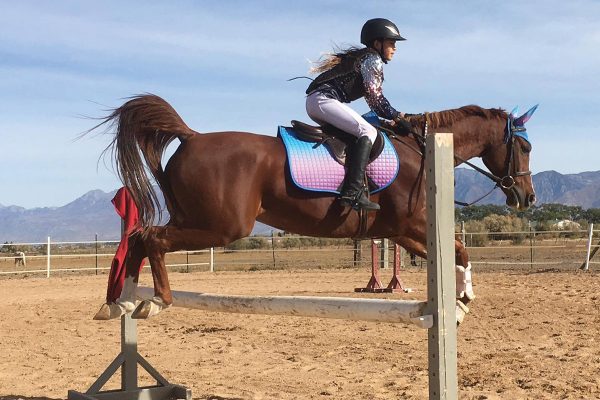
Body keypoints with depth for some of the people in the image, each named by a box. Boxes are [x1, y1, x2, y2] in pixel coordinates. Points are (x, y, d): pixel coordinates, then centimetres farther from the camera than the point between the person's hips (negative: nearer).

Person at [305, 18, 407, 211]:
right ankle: (352, 192, -33)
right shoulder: (373, 59, -2)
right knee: (368, 132, -19)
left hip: (314, 101, 11)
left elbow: (373, 97, 26)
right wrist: (395, 115, 2)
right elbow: (374, 97, -9)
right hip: (324, 99, -11)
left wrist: (394, 115, 18)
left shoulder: (363, 57, 28)